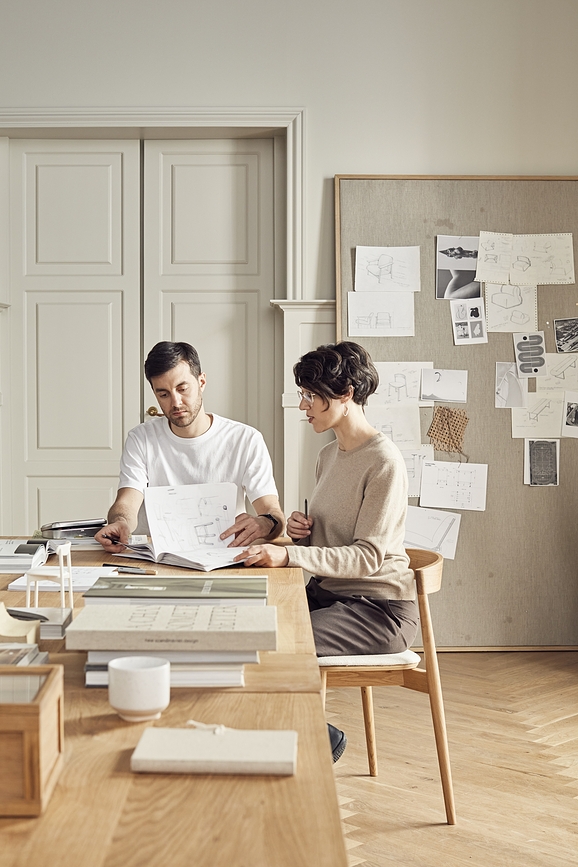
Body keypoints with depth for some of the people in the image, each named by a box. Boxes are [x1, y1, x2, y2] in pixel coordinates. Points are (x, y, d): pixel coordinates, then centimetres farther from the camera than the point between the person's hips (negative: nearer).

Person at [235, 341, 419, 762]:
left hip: (379, 608, -8)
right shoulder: (329, 455, 12)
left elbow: (368, 557, -22)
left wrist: (289, 555, -31)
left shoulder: (384, 461, -16)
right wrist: (301, 530, -3)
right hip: (330, 592, 8)